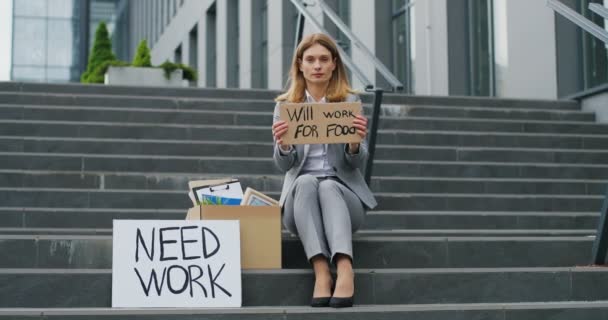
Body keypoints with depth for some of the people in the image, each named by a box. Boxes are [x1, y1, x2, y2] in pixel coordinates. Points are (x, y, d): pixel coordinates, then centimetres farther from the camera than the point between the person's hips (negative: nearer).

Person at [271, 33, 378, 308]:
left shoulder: (350, 102, 5)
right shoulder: (285, 105, 7)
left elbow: (358, 163, 0)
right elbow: (283, 165, 0)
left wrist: (355, 142, -23)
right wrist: (282, 144, -23)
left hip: (342, 192, 0)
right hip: (300, 194, 1)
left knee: (328, 186, -33)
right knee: (306, 182, -32)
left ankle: (344, 270, -51)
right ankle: (321, 272, -44)